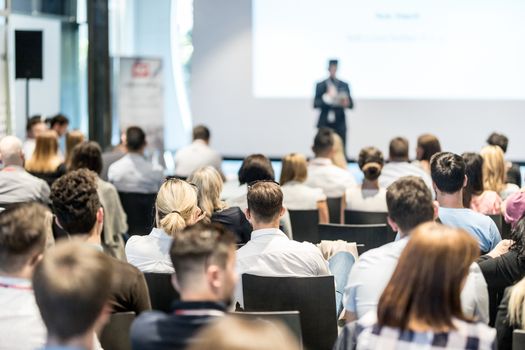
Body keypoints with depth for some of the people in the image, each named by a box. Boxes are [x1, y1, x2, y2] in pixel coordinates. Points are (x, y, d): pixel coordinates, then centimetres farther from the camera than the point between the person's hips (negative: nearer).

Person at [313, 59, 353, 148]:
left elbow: (351, 104, 6)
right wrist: (326, 97, -16)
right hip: (325, 124, -1)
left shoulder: (344, 85, 9)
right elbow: (315, 104, -1)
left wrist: (346, 103, -17)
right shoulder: (320, 85, 5)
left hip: (340, 124, 1)